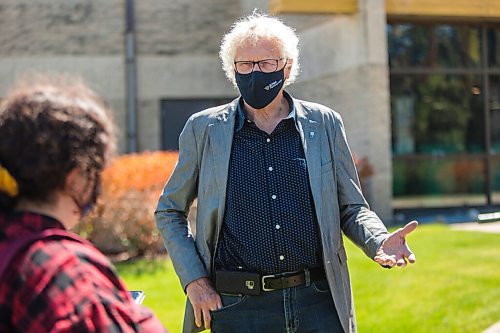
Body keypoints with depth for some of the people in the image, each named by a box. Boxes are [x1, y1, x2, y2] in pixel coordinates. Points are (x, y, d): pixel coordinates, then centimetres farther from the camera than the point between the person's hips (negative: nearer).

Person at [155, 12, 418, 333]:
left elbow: (352, 207, 11)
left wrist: (379, 241, -10)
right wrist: (193, 280, -1)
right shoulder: (204, 129, 3)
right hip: (238, 307, -1)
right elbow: (169, 212, 11)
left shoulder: (325, 123, 6)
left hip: (320, 303, 1)